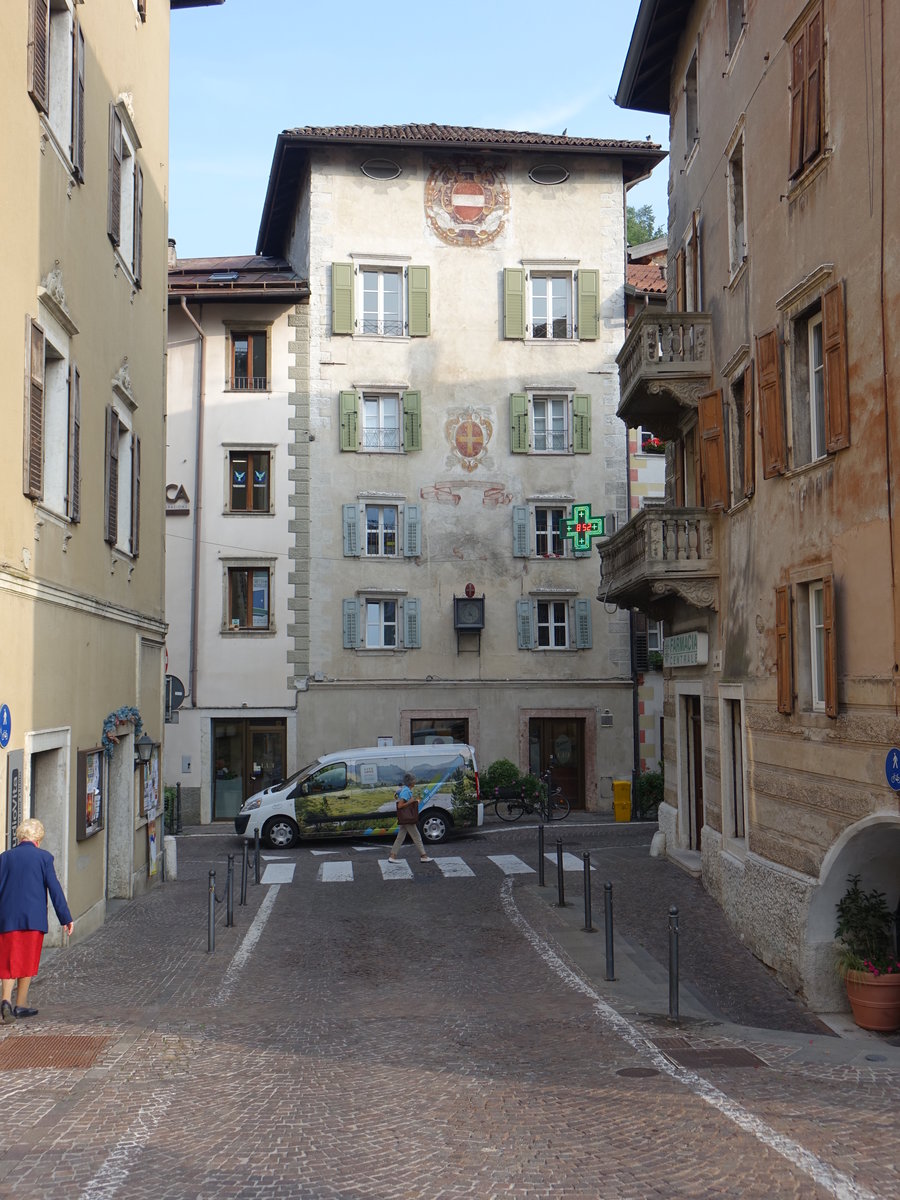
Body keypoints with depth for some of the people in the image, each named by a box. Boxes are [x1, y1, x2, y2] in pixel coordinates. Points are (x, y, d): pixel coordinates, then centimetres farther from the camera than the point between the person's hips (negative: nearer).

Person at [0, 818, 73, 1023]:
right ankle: (20, 1005, 17)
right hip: (33, 919, -2)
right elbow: (54, 888, -5)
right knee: (28, 962, 11)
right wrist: (66, 918, -2)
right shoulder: (43, 857, -3)